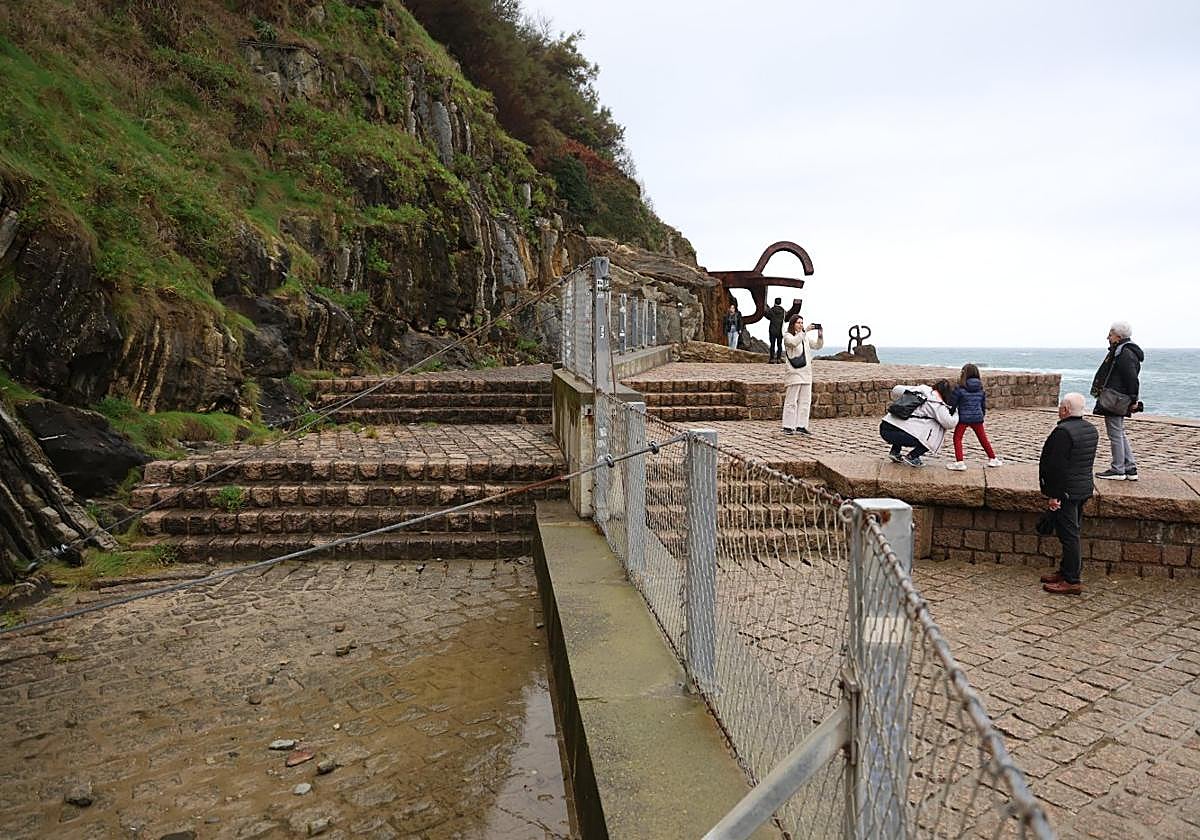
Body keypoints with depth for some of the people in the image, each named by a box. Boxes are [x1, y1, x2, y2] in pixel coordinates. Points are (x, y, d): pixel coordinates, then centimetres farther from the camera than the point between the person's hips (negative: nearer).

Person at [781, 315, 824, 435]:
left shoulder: (806, 337, 18)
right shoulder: (788, 336, -2)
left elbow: (817, 346, 13)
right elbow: (794, 342, -23)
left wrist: (820, 334, -4)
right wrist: (805, 331, -27)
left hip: (806, 373, 7)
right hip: (794, 372, -7)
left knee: (805, 401, 5)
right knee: (791, 401, -6)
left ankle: (801, 426, 9)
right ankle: (788, 427, -3)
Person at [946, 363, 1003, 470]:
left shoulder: (960, 389, -10)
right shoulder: (980, 389, 6)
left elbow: (952, 403, -5)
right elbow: (984, 404, 14)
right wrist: (982, 415, 27)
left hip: (963, 418, -5)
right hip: (977, 418, 5)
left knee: (957, 438, 3)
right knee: (983, 439, 18)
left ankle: (959, 462, -7)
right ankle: (993, 459, 27)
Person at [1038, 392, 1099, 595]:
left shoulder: (1063, 431, -21)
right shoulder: (1091, 429, 8)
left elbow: (1057, 466, -23)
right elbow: (1086, 461, 16)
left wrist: (1053, 495, -18)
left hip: (1066, 491, -9)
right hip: (1084, 488, 9)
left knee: (1068, 535, -3)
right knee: (1072, 533, 18)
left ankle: (1071, 581, 2)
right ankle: (1067, 570, 30)